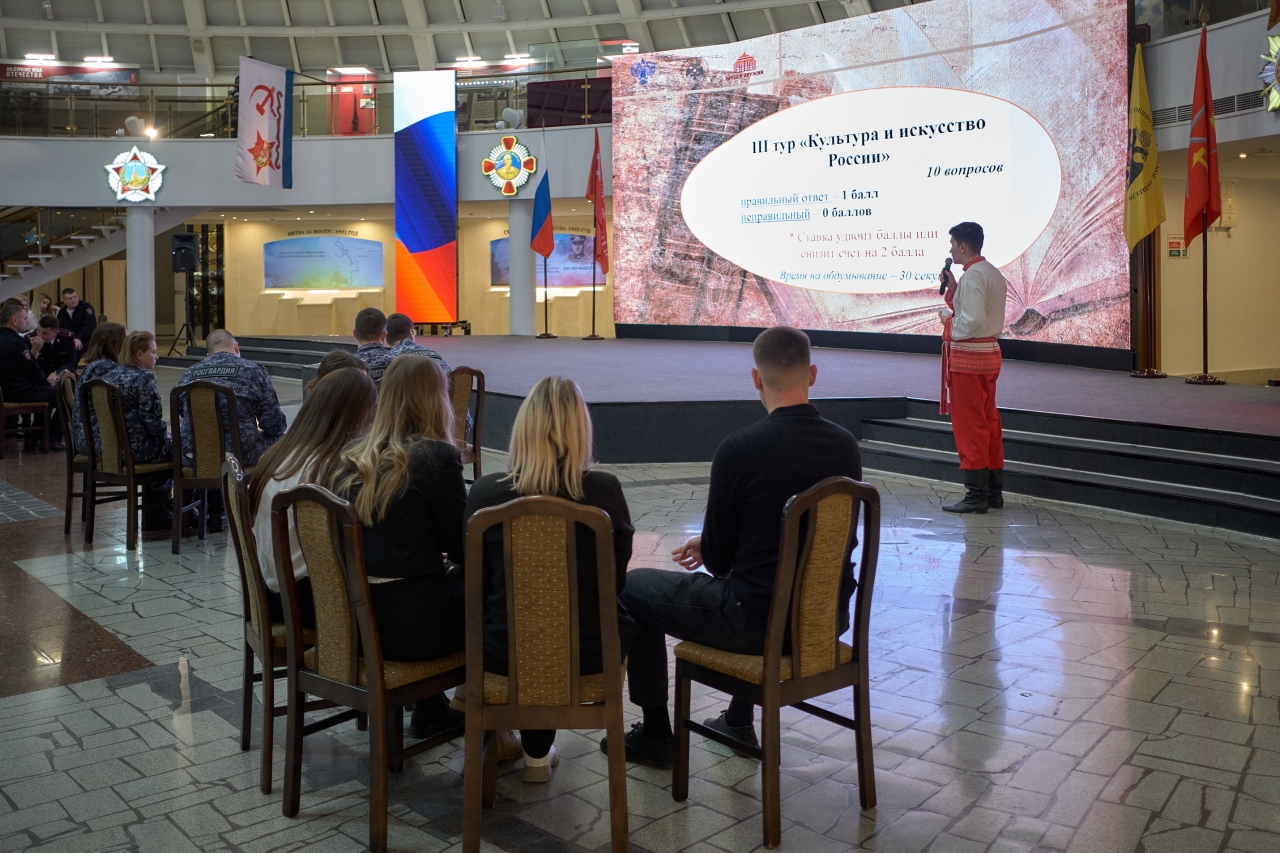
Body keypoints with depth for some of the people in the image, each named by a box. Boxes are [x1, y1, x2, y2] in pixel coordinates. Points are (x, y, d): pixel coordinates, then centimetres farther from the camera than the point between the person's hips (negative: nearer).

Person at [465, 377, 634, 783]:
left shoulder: (486, 492, -13)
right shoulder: (605, 490, -13)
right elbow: (617, 579, 1)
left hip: (505, 656, 1)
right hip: (588, 655, 0)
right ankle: (537, 751, 41)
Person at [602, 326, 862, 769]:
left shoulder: (738, 448, -18)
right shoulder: (846, 446, 0)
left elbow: (719, 558, -9)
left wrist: (706, 548, 16)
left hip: (760, 621, -6)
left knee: (633, 587, 15)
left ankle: (655, 736, 25)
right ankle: (740, 720, 44)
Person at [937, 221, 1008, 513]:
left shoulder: (972, 275, -17)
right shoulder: (994, 273, 14)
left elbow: (974, 322, -26)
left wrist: (948, 319, -9)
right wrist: (953, 289, 11)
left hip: (968, 356, -10)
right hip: (990, 354, 10)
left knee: (969, 426, -3)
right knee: (989, 423, 14)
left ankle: (976, 494, 1)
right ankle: (994, 491, 20)